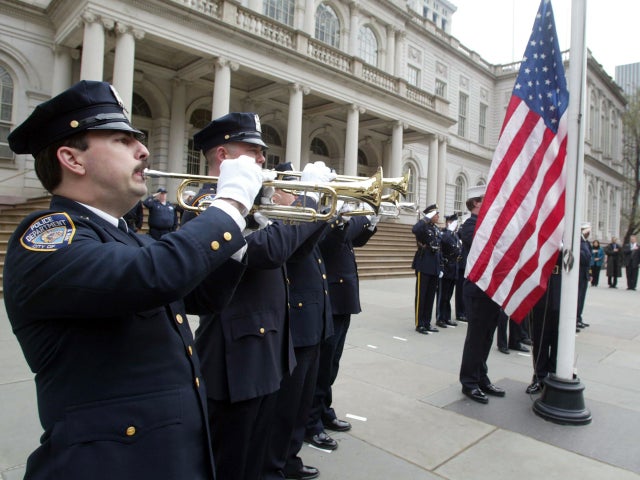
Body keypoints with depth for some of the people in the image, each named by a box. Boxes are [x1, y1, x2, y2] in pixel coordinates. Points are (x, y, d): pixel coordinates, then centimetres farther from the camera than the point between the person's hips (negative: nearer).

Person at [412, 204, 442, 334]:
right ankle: (419, 324, 6)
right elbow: (414, 230, -34)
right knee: (421, 296, -1)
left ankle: (427, 323, 20)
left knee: (431, 296, 11)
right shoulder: (423, 227, -8)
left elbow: (439, 249, 19)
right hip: (423, 266, -7)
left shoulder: (437, 230, 15)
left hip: (434, 268, 8)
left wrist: (440, 267, 14)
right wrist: (427, 218, -22)